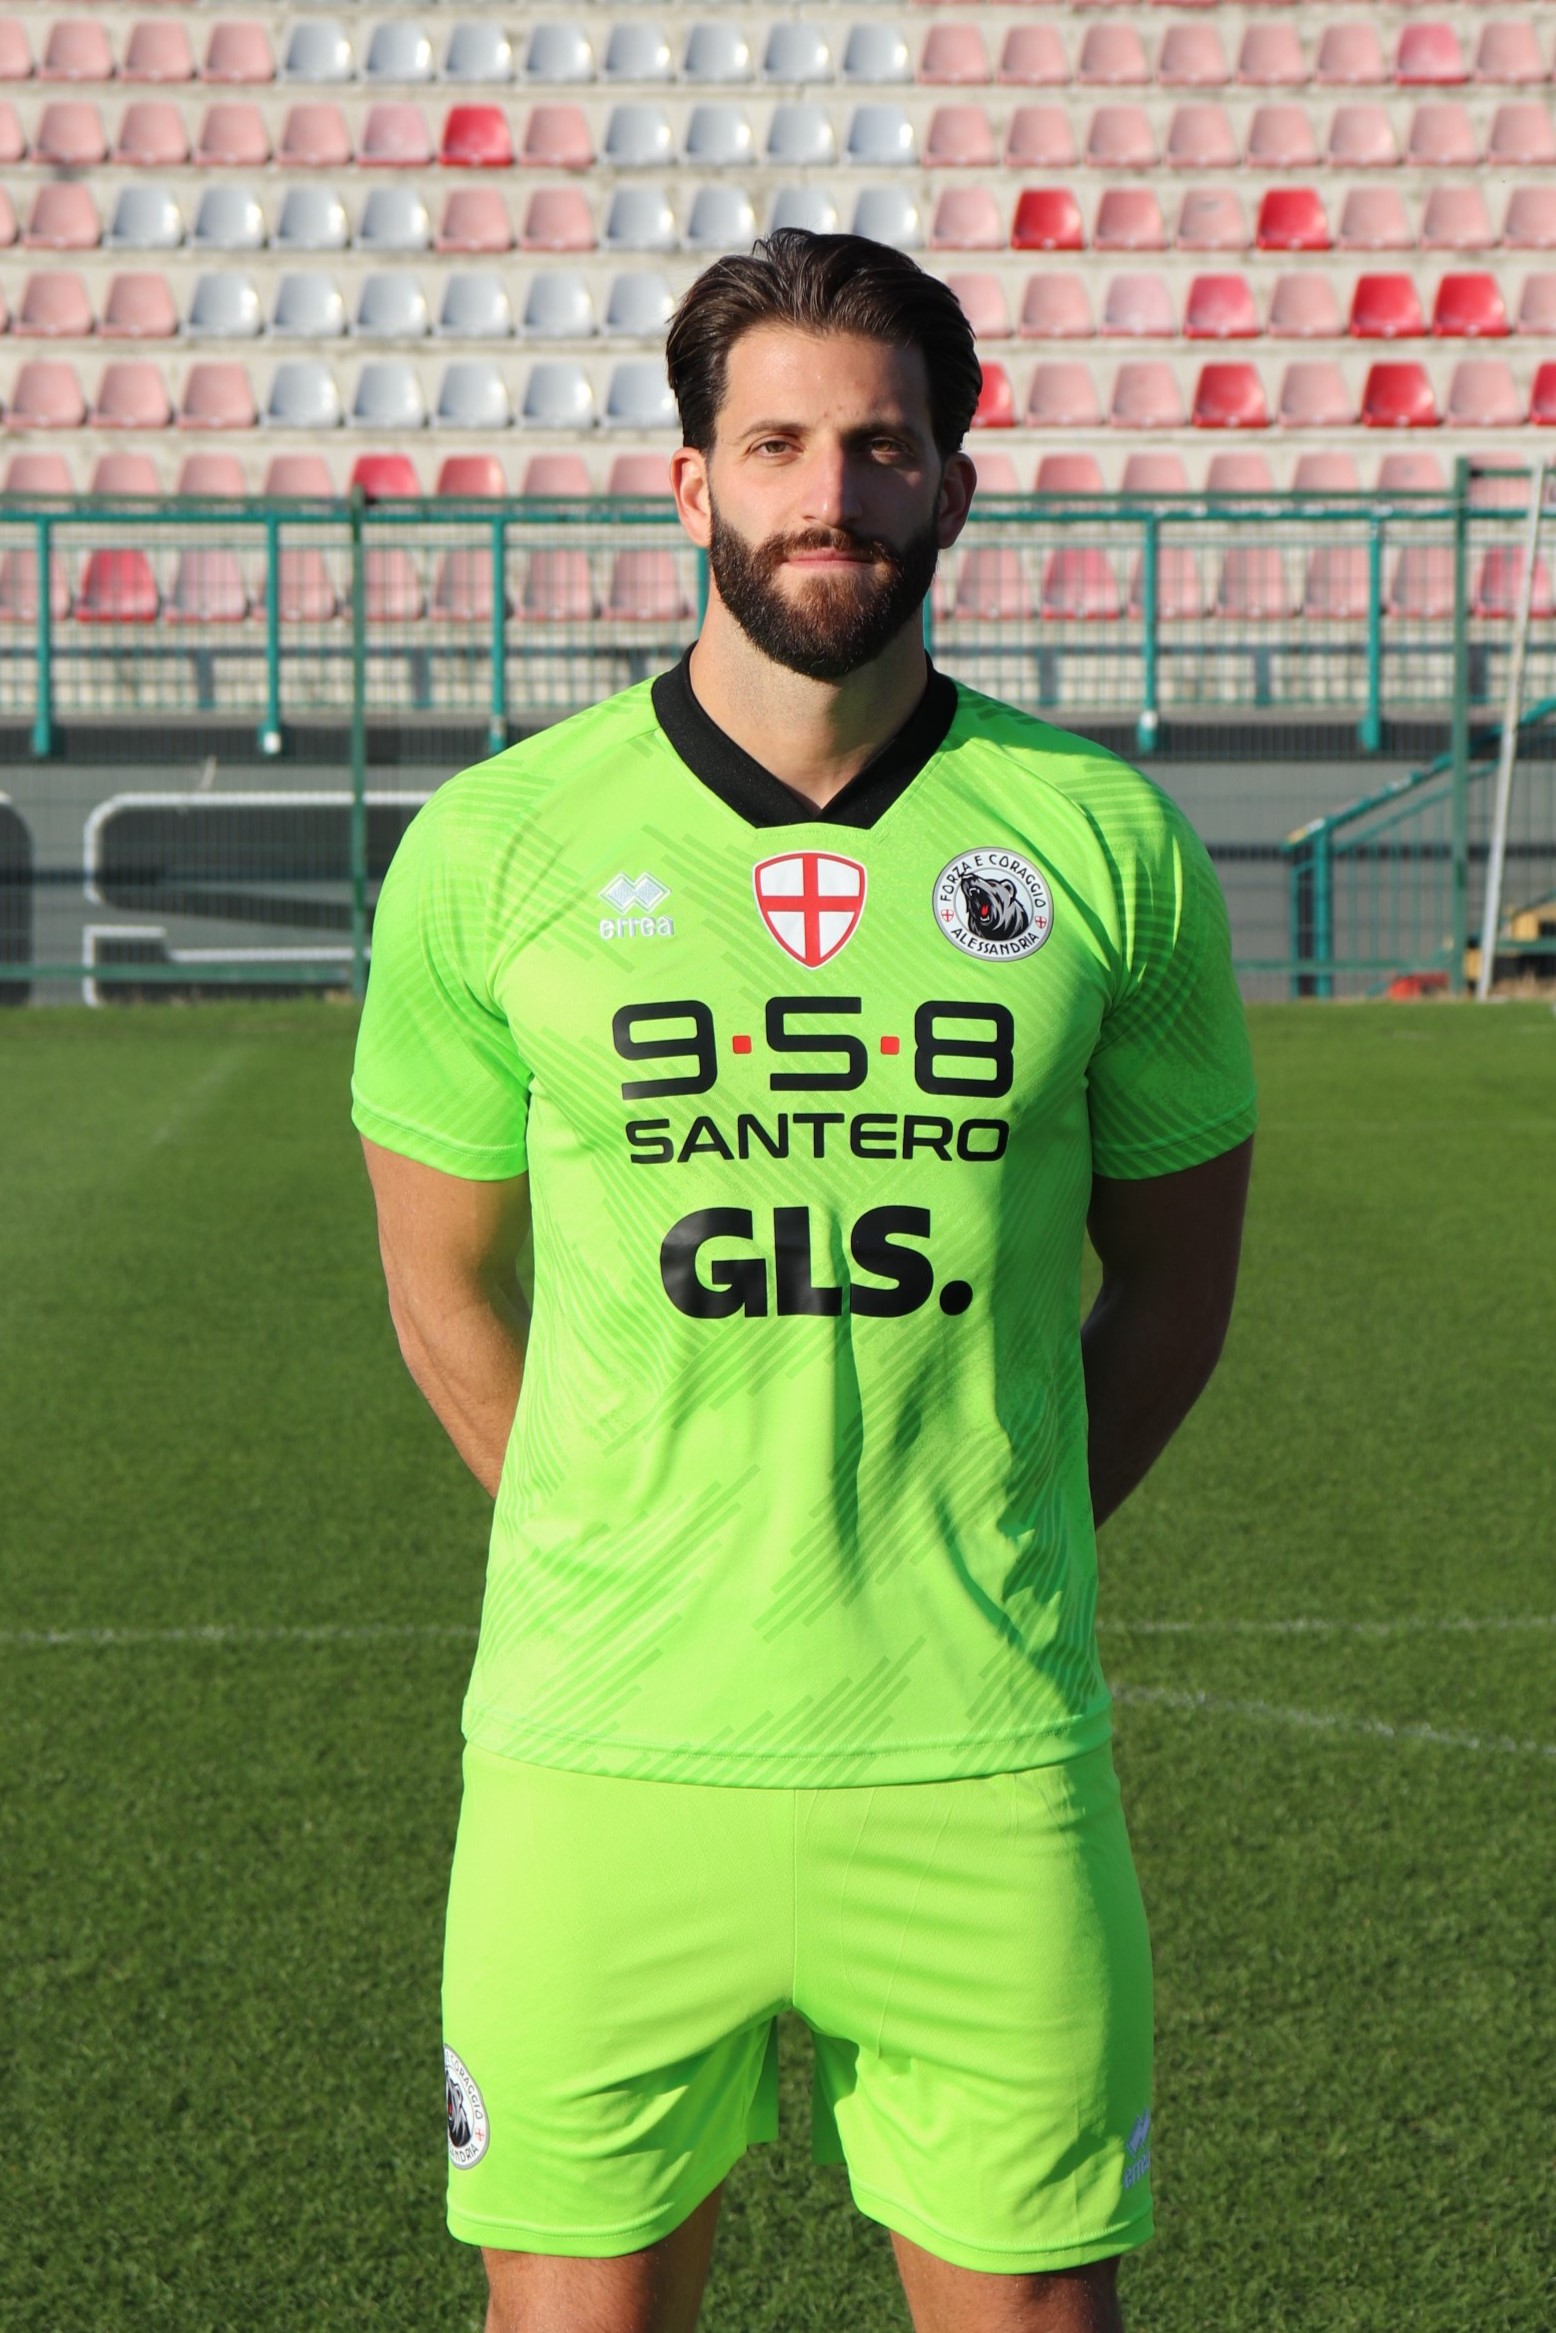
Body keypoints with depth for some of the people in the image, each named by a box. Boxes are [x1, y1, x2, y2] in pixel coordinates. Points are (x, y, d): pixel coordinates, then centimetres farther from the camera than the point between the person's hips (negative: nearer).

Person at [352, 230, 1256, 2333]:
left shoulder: (1101, 841, 1)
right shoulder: (496, 847, -1)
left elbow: (1173, 1274, 12)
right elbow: (447, 1286, 10)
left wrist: (979, 1572, 7)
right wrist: (655, 1579, 7)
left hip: (985, 1776, 1)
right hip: (598, 1764, 0)